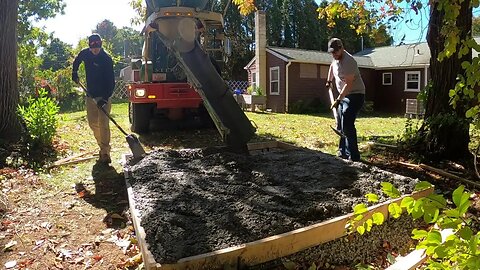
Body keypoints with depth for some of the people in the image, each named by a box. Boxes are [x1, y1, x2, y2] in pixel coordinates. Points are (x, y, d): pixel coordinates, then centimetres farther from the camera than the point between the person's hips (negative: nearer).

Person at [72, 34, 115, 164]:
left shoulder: (107, 59, -16)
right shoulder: (85, 53, 2)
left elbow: (111, 81, -20)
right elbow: (77, 61, 28)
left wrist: (105, 98, -28)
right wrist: (74, 73, 17)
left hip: (104, 96, -6)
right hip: (91, 95, 6)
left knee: (103, 124, -11)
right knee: (93, 123, 11)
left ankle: (105, 153, -7)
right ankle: (103, 146, 26)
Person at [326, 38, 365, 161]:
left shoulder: (349, 61, -23)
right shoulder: (336, 58, 5)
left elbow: (349, 84, -27)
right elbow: (332, 66, 31)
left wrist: (338, 100, -28)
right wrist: (329, 81, 29)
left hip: (355, 95, -10)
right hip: (344, 95, 10)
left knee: (347, 125, -18)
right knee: (340, 125, 12)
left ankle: (353, 156, -14)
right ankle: (343, 151, 22)